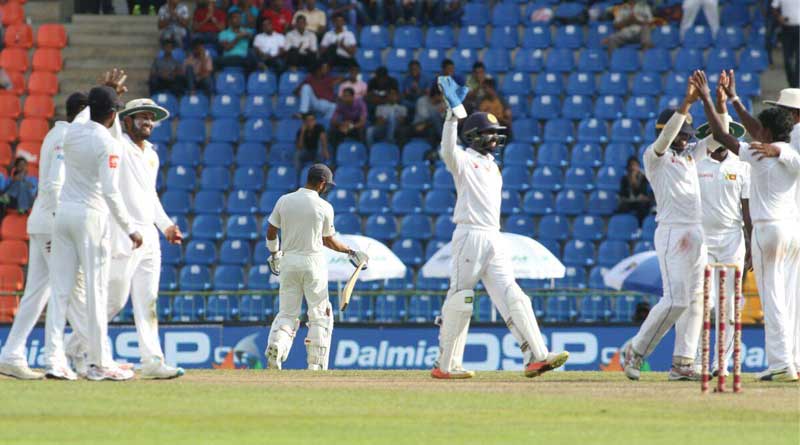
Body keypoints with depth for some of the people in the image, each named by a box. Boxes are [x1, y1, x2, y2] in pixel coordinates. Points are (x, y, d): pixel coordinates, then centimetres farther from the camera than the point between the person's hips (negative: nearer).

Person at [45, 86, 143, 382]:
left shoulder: (72, 132, 6)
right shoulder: (108, 144, -13)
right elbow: (110, 190, -20)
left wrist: (106, 95, 32)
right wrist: (129, 229, -17)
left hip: (64, 213, 6)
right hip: (91, 216, -6)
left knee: (60, 288, 5)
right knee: (96, 290, -1)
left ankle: (54, 358, -1)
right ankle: (99, 363, -1)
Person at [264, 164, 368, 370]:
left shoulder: (284, 201, 1)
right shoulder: (324, 207, -7)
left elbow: (271, 232, 7)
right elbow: (328, 240, 4)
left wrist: (274, 254, 24)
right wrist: (350, 252, 19)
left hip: (288, 261, 3)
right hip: (313, 261, -3)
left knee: (287, 313, 9)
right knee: (320, 314, 8)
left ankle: (275, 346, -18)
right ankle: (315, 363, 3)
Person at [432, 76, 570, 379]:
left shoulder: (491, 165, 22)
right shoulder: (464, 161, -6)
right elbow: (448, 149, -25)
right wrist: (454, 111, -32)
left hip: (493, 238, 7)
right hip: (469, 235, -7)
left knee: (511, 297, -2)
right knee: (459, 300, -3)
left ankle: (535, 357, -10)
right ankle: (445, 365, 3)